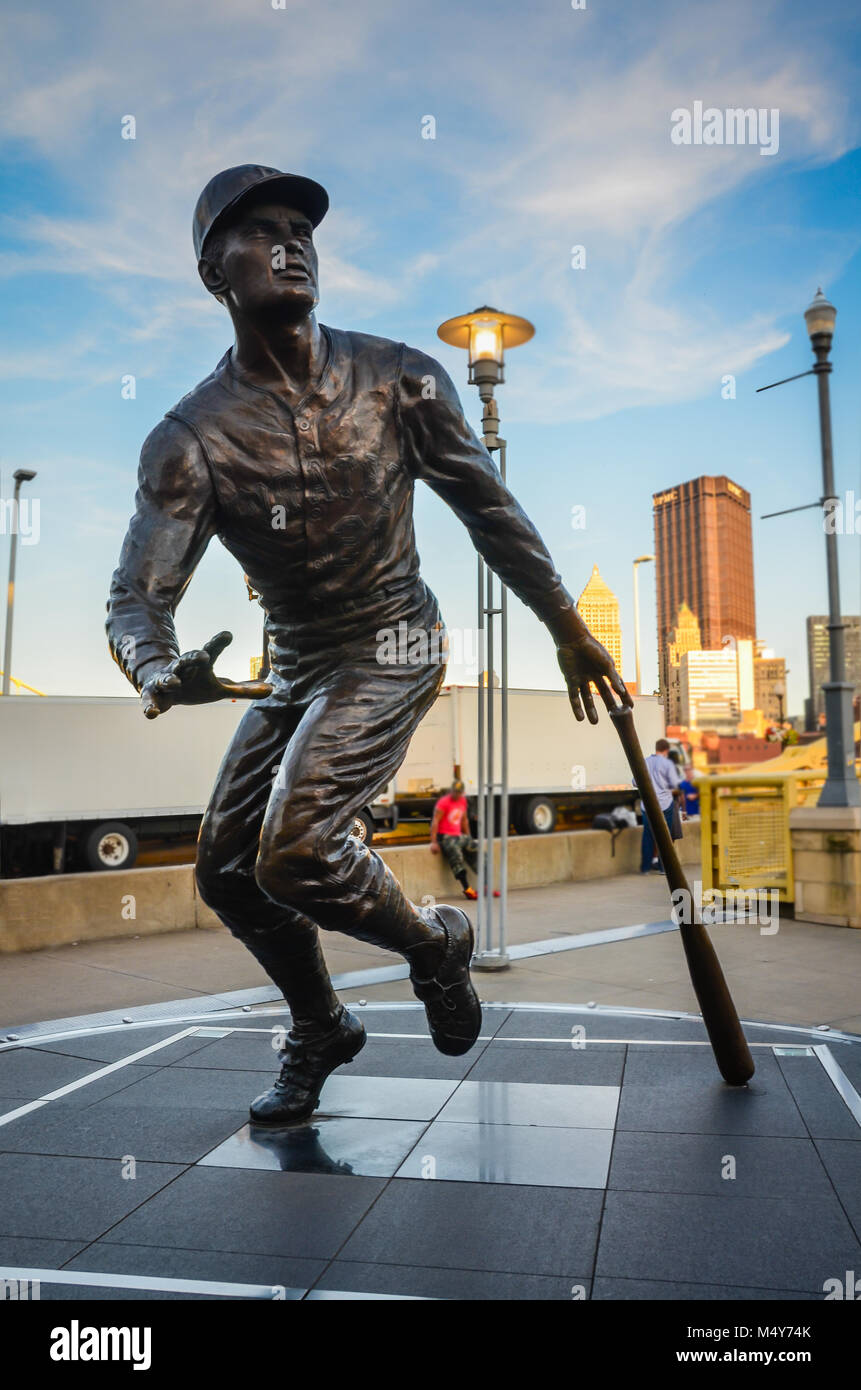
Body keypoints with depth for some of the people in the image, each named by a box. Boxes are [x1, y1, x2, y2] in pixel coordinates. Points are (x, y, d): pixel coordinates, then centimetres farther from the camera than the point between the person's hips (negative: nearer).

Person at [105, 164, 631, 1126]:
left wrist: (570, 632, 5)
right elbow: (137, 596, -16)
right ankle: (320, 1031, 36)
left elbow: (490, 512, 1)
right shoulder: (190, 438, -9)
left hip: (391, 649, -3)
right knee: (225, 870, 9)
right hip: (292, 668, 4)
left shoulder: (400, 381, -8)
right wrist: (160, 675, -40)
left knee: (293, 852, -21)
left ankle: (435, 945, 12)